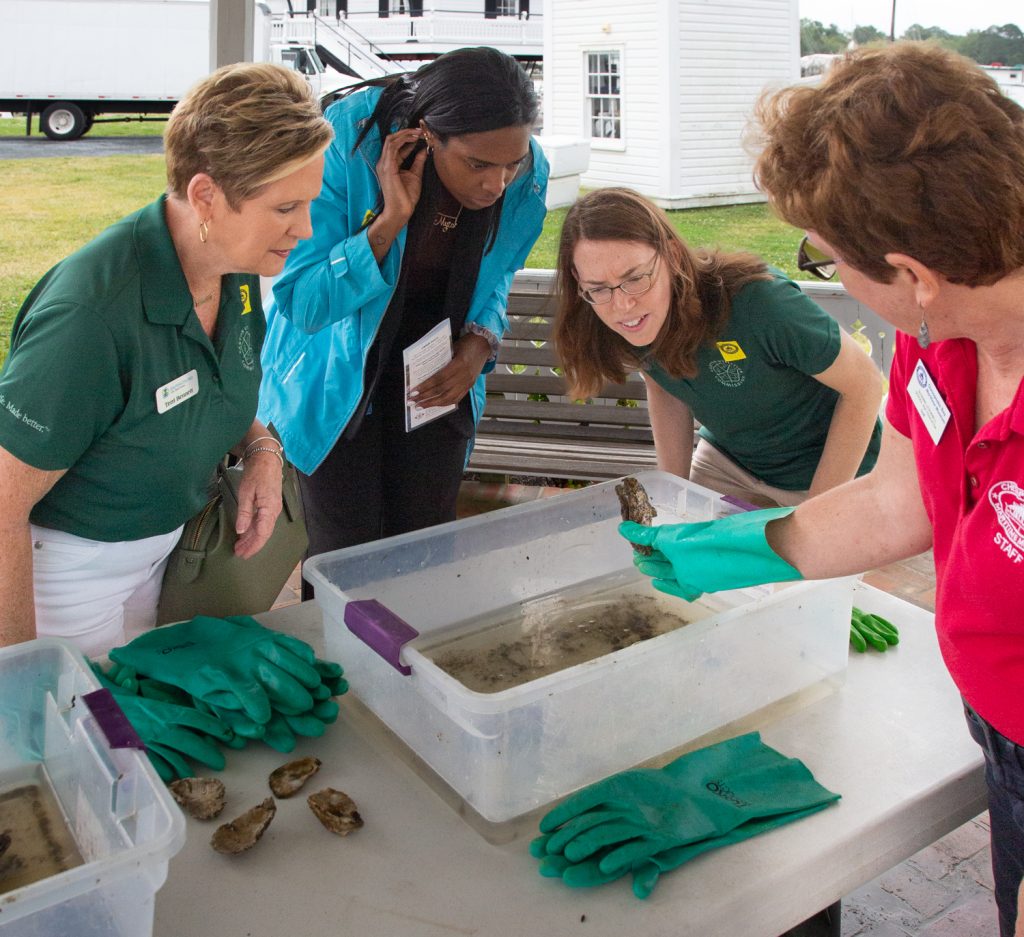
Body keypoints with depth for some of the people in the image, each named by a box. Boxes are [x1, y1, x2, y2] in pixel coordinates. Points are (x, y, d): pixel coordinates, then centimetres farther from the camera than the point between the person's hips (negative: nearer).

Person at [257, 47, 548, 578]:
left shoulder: (527, 175, -13)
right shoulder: (349, 141, -26)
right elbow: (300, 302, -25)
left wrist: (479, 343, -13)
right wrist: (390, 221, -35)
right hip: (336, 371, -3)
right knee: (345, 554, -3)